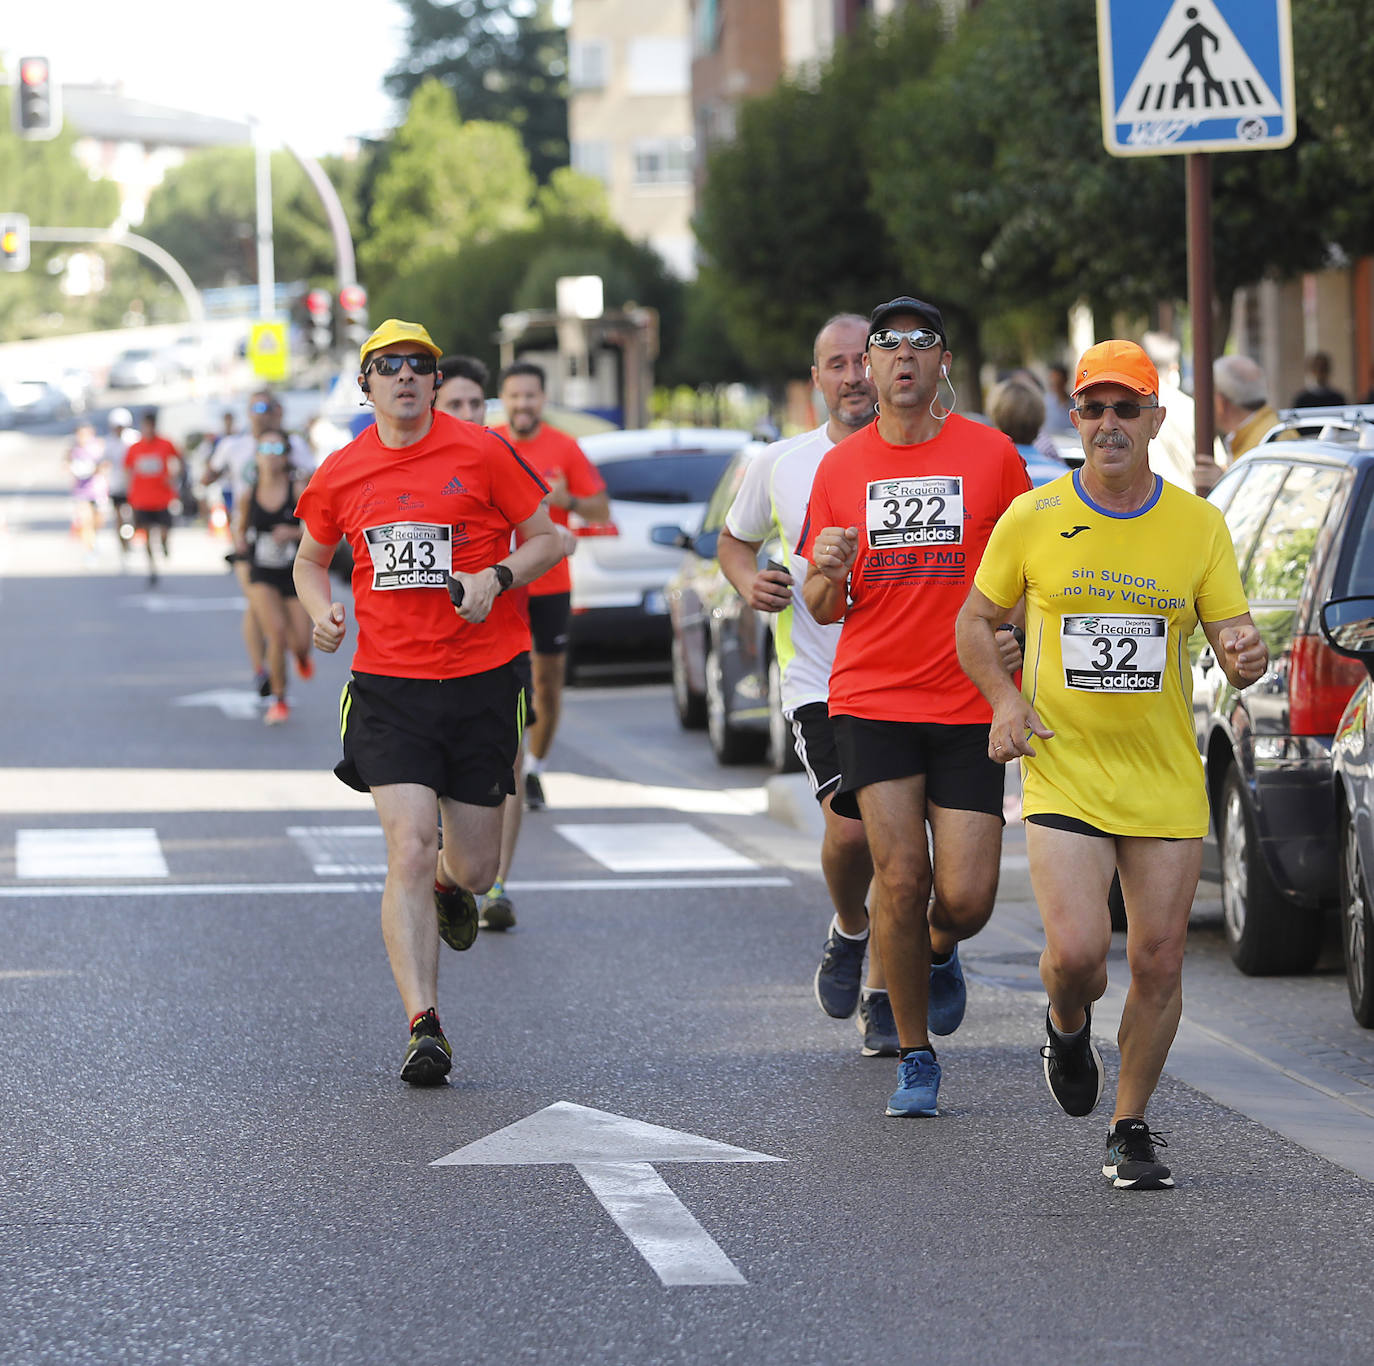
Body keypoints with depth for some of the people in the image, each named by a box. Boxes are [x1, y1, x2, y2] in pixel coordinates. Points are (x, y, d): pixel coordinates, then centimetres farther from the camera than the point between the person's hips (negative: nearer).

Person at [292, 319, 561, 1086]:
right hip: (388, 684, 0)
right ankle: (424, 1028, -14)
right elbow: (312, 561, 21)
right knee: (408, 851, -14)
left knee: (475, 869, 6)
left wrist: (496, 577, -15)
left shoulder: (481, 453, -3)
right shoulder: (340, 475, 4)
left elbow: (546, 540, 4)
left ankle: (450, 886, 46)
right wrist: (322, 611, 0)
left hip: (483, 678, 0)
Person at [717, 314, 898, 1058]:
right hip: (819, 680, -1)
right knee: (851, 826, -19)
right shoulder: (780, 464, 3)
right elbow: (733, 540, 20)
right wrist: (750, 581, -2)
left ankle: (883, 996, 19)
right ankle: (849, 930, 13)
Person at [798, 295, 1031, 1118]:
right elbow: (823, 610, 11)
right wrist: (826, 573, -11)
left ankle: (938, 956, 32)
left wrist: (1013, 637, -10)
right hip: (872, 701, 1)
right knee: (901, 877, -10)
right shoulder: (840, 469, 7)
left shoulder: (990, 455, 2)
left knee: (966, 899, -6)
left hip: (969, 705, -1)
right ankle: (916, 1059, 6)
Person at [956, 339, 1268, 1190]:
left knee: (1158, 963, 2)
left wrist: (1248, 657, -22)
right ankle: (1068, 1027, 20)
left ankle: (1132, 1130, 20)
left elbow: (1232, 640, 2)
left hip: (1167, 783, 2)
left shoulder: (1198, 525, 0)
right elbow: (977, 621, 9)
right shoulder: (1032, 520, -2)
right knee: (1077, 951, -16)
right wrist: (1004, 700, -8)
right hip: (1064, 776, -2)